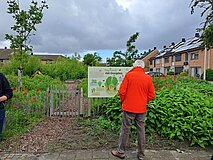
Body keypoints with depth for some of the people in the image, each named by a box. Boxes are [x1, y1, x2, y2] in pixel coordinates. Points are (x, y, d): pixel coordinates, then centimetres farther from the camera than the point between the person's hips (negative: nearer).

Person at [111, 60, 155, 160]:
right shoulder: (148, 78, 1)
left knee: (125, 129, 9)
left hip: (129, 107, -3)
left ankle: (121, 152, 22)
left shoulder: (129, 75, -7)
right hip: (142, 109, 3)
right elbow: (151, 95, 4)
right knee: (141, 131, 12)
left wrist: (122, 101, 9)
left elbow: (121, 91, -9)